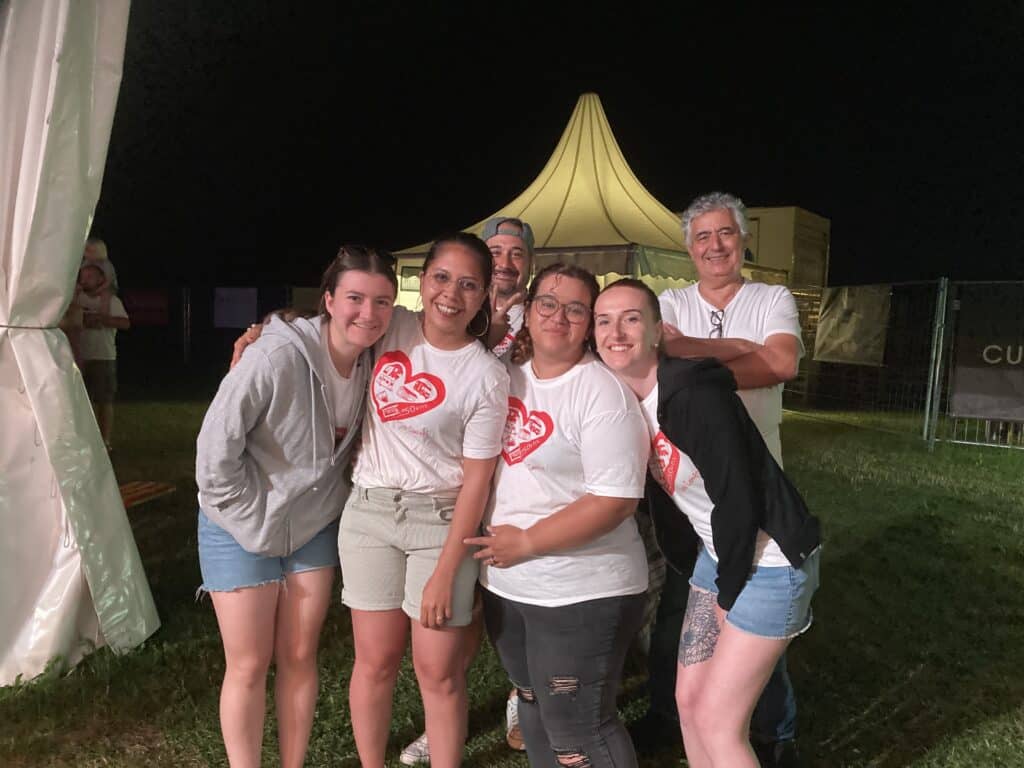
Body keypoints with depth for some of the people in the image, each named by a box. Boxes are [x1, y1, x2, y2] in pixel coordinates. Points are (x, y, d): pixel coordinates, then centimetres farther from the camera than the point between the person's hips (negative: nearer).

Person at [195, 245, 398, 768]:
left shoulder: (373, 362, -8)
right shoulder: (276, 358, -27)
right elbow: (216, 447, -22)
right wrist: (256, 520, -15)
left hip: (314, 528, 5)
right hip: (243, 529, -5)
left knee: (300, 658, 15)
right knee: (249, 667, 7)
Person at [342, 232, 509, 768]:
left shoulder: (487, 378, -11)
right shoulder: (393, 327, -1)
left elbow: (476, 481, -10)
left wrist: (444, 573, -11)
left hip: (441, 521, -3)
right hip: (369, 511, 3)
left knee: (439, 670, 1)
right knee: (376, 659, 9)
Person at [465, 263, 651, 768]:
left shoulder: (602, 392, -17)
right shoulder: (508, 374, 4)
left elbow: (615, 500, -22)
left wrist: (526, 542, -19)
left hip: (581, 593, -7)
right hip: (504, 585, 7)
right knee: (534, 707, 24)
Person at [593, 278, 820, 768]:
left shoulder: (694, 396, -26)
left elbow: (737, 501, -23)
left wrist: (727, 594, -12)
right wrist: (690, 570, 11)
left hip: (769, 562, -8)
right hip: (719, 555, 8)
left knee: (716, 721, -1)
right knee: (689, 699, 15)